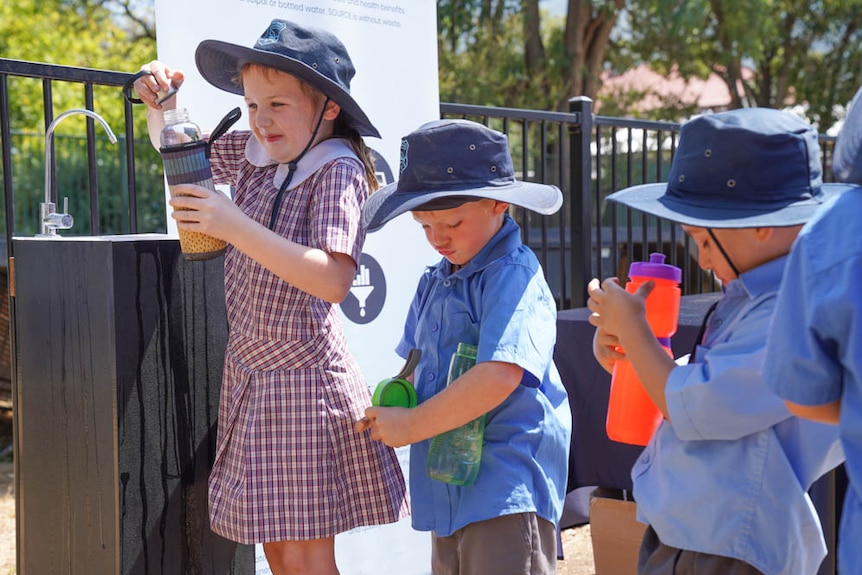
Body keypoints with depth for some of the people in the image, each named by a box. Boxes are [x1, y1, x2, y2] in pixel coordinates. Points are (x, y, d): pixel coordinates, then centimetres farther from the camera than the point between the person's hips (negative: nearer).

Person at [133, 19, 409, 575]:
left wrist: (234, 226, -29)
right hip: (251, 372, 7)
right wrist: (161, 101, 1)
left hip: (305, 378, -7)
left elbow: (334, 280, -27)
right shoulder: (254, 154, 5)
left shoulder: (337, 168, -14)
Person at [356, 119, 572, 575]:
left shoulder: (513, 276, -14)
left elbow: (500, 375, -26)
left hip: (506, 485, -9)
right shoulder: (434, 282, 14)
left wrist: (412, 425, -18)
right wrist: (388, 408, 2)